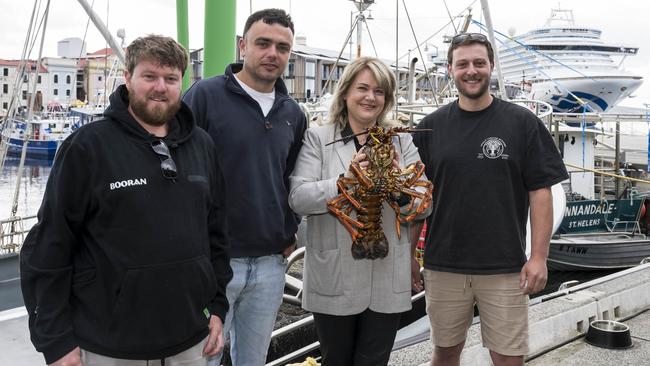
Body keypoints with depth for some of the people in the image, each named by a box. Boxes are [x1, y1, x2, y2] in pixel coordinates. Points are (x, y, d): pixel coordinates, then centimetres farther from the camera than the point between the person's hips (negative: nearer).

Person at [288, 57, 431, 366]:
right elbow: (298, 199, -11)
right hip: (334, 280, -1)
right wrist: (345, 181, -25)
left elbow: (424, 204, 2)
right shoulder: (317, 138, 0)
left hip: (387, 281, 2)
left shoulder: (402, 142, 8)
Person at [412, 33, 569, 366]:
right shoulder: (431, 126, 4)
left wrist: (539, 256, -7)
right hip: (443, 267, 2)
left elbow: (540, 191, -1)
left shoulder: (523, 123, 0)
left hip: (506, 268, -1)